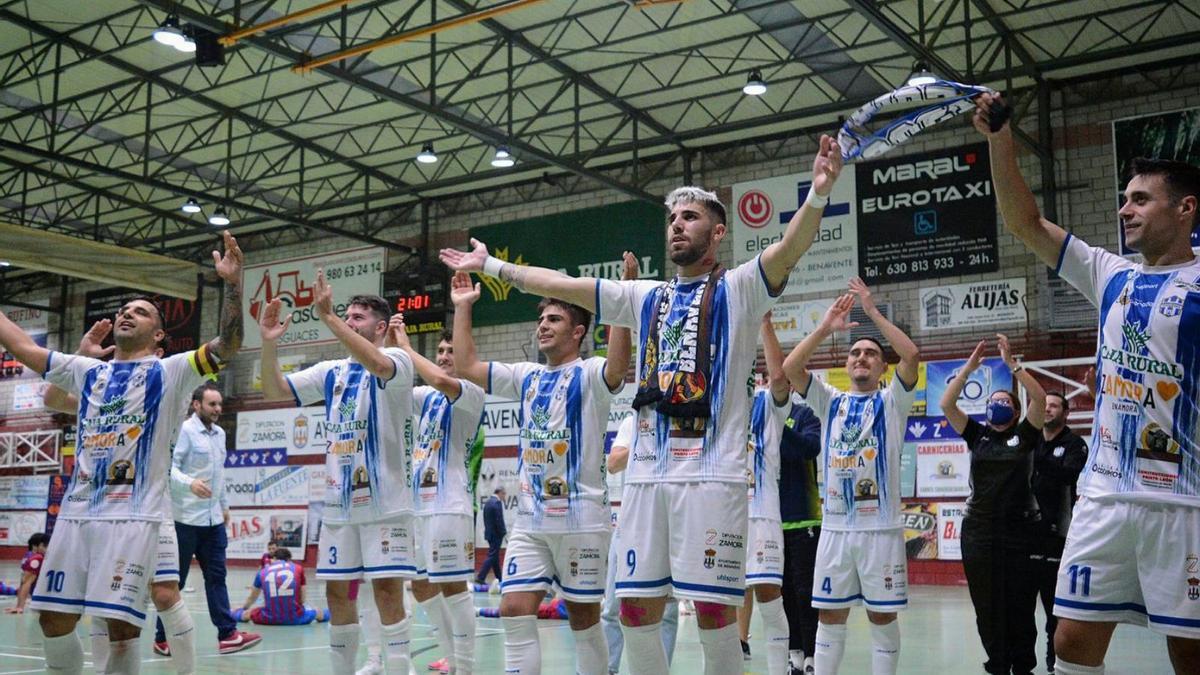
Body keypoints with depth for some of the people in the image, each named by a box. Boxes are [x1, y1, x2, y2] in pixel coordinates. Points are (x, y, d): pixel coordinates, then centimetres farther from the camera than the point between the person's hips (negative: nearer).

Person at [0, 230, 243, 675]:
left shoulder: (170, 372, 3)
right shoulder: (88, 371, 19)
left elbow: (227, 346, -11)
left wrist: (232, 283, -22)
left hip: (133, 515, -5)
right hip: (76, 511, 5)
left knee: (121, 625, -9)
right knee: (54, 618, 7)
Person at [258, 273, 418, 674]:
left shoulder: (397, 360, -5)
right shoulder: (331, 372, 13)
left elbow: (375, 363, -29)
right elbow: (274, 391, 8)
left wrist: (327, 317, -31)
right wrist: (269, 343, -8)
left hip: (384, 500, -6)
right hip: (339, 501, 6)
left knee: (387, 589, -7)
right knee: (337, 591, 9)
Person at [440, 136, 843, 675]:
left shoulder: (738, 289, 4)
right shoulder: (646, 298, 19)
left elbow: (789, 249, -15)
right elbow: (558, 284, 23)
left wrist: (818, 195, -33)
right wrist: (490, 265, 23)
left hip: (712, 472, -5)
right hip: (646, 473, 6)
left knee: (714, 609, -5)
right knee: (636, 608, 6)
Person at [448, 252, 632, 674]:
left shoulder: (590, 375, -5)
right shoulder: (526, 377, 13)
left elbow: (618, 364, -28)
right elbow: (466, 365, 13)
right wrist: (462, 307, 10)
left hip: (581, 518, -5)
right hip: (529, 519, 5)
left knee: (584, 617, 6)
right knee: (515, 612, -3)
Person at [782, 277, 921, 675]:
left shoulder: (892, 402, 4)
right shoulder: (830, 401, 11)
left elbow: (912, 355, -13)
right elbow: (789, 368, -3)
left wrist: (873, 312, -11)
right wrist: (826, 328, -7)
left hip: (881, 528, -2)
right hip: (835, 527, 2)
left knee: (883, 617, 5)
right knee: (830, 616, 7)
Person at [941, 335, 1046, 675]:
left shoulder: (1025, 435, 4)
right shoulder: (977, 435, 9)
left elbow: (1039, 398, -10)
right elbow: (946, 404, 0)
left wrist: (1011, 362, -11)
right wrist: (970, 366, -4)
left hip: (1019, 530, -2)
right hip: (978, 530, 2)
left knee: (1020, 604, 3)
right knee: (987, 605, 5)